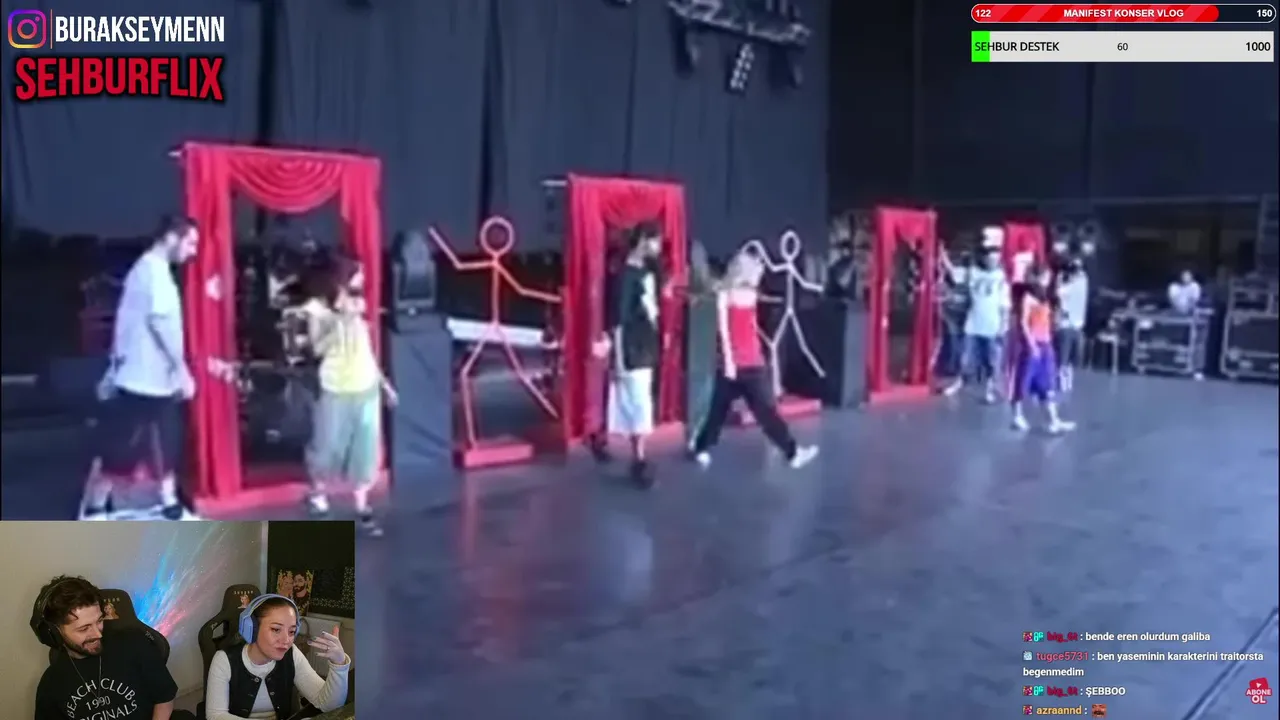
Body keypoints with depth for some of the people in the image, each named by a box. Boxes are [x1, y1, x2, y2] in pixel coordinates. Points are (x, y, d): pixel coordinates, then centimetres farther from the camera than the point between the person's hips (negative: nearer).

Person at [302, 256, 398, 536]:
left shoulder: (358, 306, 8)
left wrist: (384, 382, 13)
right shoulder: (319, 309, -6)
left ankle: (362, 507, 12)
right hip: (336, 390, -4)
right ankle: (318, 492, 35)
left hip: (367, 388, 4)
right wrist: (341, 320, -22)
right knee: (329, 445, 7)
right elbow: (317, 348, -16)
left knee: (366, 449, 4)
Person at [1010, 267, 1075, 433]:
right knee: (1024, 381, 0)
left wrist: (1047, 343, 10)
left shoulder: (1044, 297, 17)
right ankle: (1018, 417, 10)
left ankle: (1054, 421, 4)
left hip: (1045, 345, 8)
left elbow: (1046, 322, 16)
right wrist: (1032, 344, -18)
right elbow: (1023, 322, -14)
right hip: (1032, 345, -8)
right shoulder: (1028, 297, -8)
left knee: (1047, 385, 5)